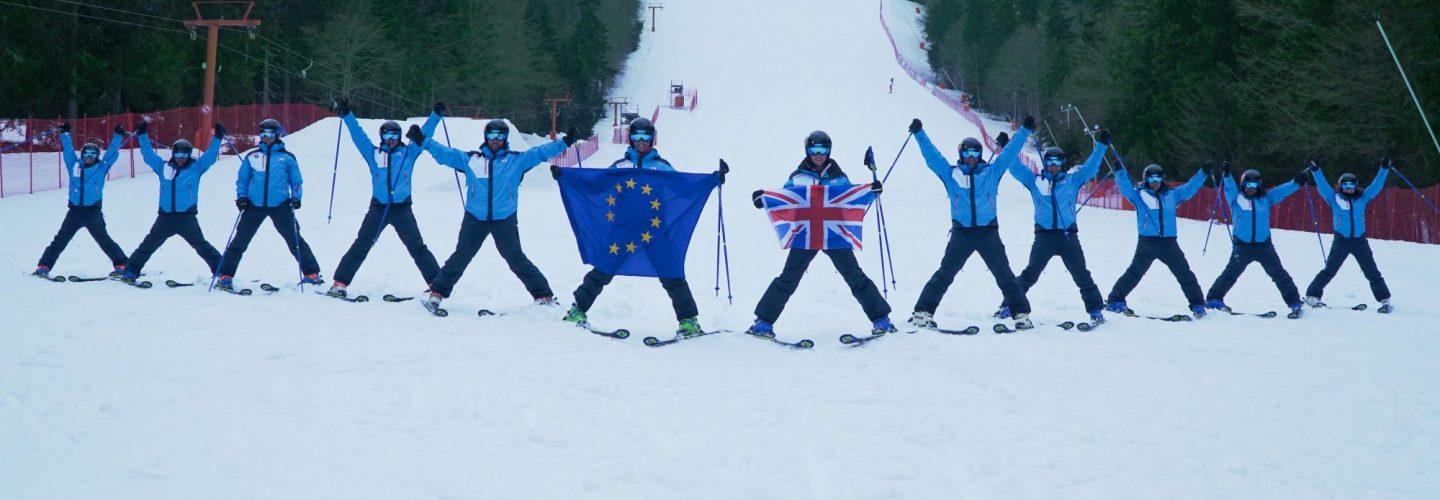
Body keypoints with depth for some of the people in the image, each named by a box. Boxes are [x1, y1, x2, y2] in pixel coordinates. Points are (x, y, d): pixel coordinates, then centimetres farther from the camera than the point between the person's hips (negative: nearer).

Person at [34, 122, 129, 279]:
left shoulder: (101, 167, 4)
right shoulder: (74, 165, 9)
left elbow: (112, 152, 4)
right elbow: (68, 149, 18)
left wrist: (118, 136, 0)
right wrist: (65, 134, 20)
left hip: (93, 212, -3)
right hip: (74, 211, 3)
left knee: (103, 239, -7)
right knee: (60, 240, 5)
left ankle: (121, 265, -6)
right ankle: (44, 266, 9)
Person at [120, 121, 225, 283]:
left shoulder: (196, 168, 2)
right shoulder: (164, 167, 10)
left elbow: (210, 156, -5)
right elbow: (148, 154, 13)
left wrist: (217, 137, -15)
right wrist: (142, 135, 7)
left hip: (187, 217, -3)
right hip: (165, 217, 3)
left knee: (201, 246, -6)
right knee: (148, 245, 9)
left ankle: (221, 271, -1)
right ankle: (131, 272, 18)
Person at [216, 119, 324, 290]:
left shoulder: (287, 157, 7)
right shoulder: (251, 157, 11)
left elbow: (296, 181, 12)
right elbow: (242, 180, 17)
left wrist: (296, 198, -3)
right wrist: (241, 196, 2)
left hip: (280, 205, -1)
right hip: (254, 205, 1)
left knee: (295, 239, -3)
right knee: (240, 240, 1)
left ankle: (312, 273, 3)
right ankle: (226, 275, 8)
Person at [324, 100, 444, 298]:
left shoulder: (409, 153, 7)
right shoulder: (374, 153, 8)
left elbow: (424, 134, 7)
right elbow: (358, 134, 7)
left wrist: (436, 115, 2)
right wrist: (346, 114, 2)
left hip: (402, 208, -1)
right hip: (378, 207, 1)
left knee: (417, 247, 1)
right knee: (360, 246, 1)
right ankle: (340, 282, 3)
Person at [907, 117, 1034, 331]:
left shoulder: (991, 171, 9)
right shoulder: (951, 173, 8)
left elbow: (1010, 151, 12)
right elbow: (931, 154, 6)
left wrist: (1025, 130, 11)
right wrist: (919, 133, 0)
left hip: (988, 232, 1)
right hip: (961, 233, -1)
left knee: (1005, 275, 4)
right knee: (944, 274, 0)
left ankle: (1021, 313, 9)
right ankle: (923, 312, 2)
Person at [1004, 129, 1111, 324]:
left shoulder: (1073, 180, 11)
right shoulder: (1035, 181, 11)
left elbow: (1091, 166, 11)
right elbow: (1015, 167, 11)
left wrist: (1102, 145, 5)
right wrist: (1006, 146, 4)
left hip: (1068, 235, 0)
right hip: (1044, 236, 0)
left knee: (1081, 275, 2)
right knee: (1030, 274, 0)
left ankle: (1095, 309, 8)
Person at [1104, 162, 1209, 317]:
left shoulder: (1172, 195, 14)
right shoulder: (1139, 195, 5)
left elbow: (1190, 188, 19)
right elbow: (1125, 186, -7)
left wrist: (1203, 173, 14)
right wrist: (1119, 170, -21)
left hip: (1169, 242, 3)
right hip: (1147, 242, -3)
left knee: (1184, 273, 5)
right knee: (1135, 272, -5)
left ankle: (1197, 304, 15)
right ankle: (1115, 300, 0)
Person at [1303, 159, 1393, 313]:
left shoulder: (1362, 198, 10)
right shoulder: (1334, 198, 4)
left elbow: (1377, 185, 10)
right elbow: (1322, 185, -3)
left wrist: (1384, 169, 3)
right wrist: (1316, 171, -15)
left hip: (1360, 241, 2)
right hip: (1341, 240, -2)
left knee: (1372, 272, 5)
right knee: (1329, 270, 0)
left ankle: (1385, 300, 10)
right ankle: (1312, 295, 6)